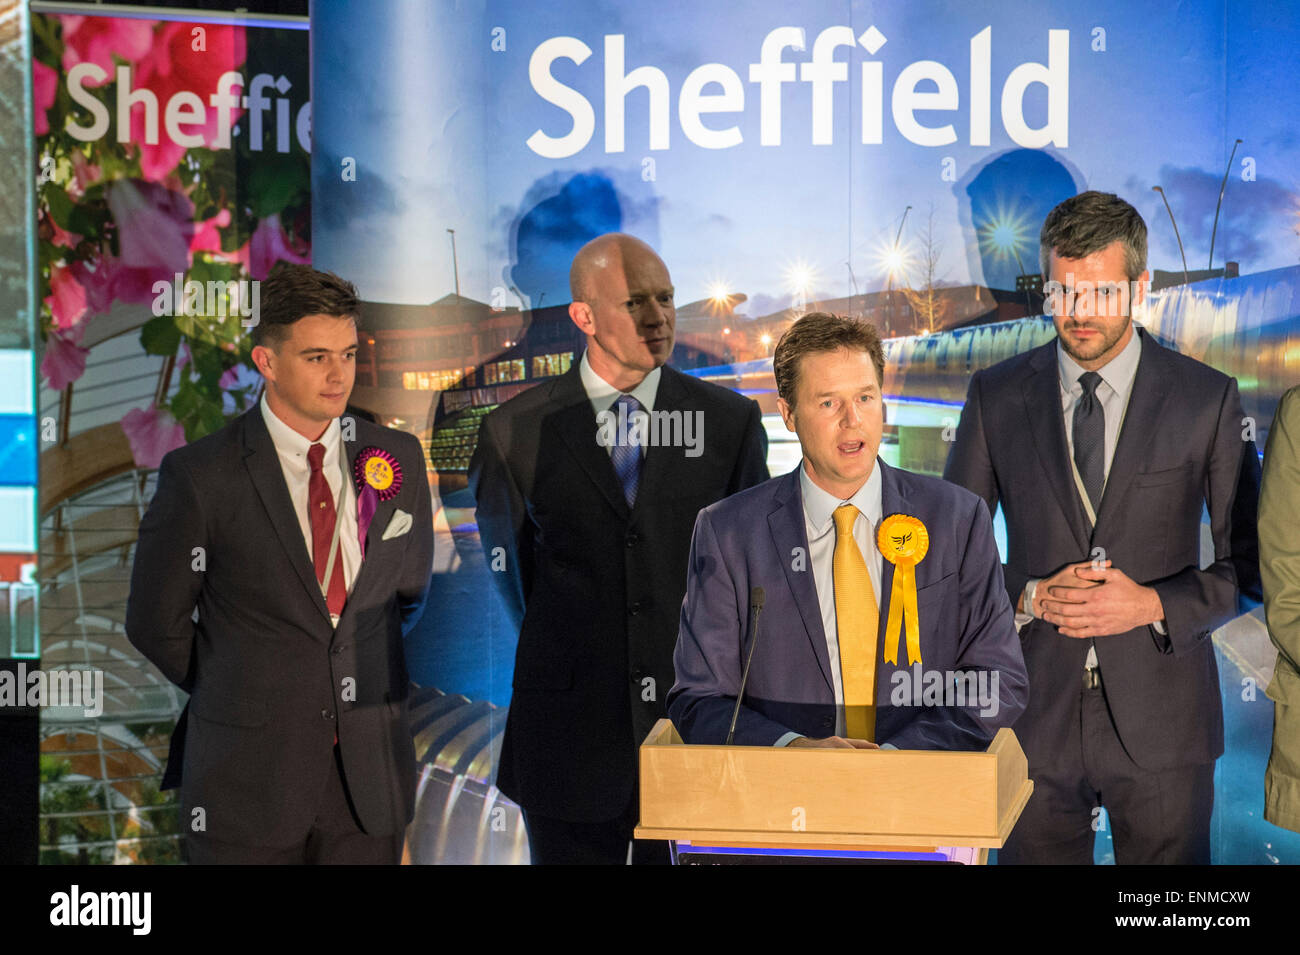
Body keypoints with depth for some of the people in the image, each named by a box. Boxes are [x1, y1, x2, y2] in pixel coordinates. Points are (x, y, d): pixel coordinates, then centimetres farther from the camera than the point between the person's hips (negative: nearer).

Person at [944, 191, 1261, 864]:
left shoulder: (1207, 398, -2)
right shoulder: (996, 396, 2)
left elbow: (1250, 558, 2)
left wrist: (1155, 604, -13)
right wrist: (1028, 598, -10)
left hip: (1161, 726, -1)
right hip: (1035, 714, 1)